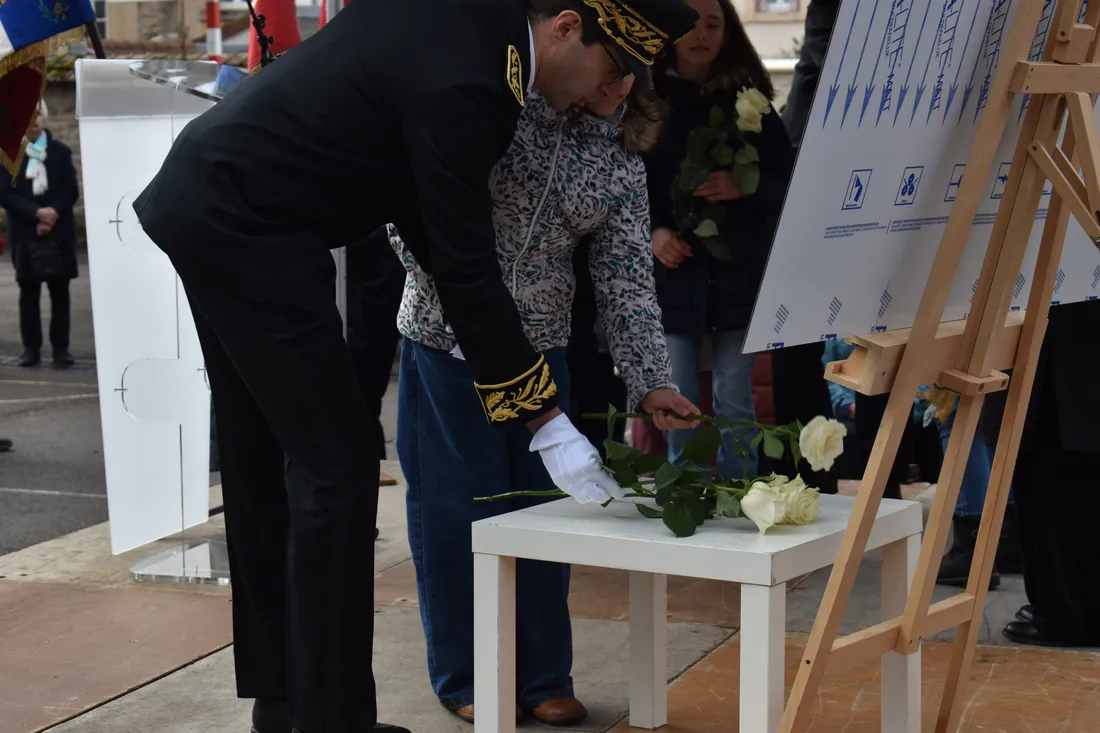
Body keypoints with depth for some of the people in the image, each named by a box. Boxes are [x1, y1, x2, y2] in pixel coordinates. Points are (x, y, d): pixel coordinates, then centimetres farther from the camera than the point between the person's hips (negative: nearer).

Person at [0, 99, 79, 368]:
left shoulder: (61, 151, 7)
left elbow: (72, 191, 3)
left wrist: (53, 214, -13)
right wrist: (36, 213, -16)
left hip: (59, 231, 1)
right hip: (25, 232, -1)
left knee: (60, 291, 2)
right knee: (29, 292, 1)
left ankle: (61, 347, 6)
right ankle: (31, 348, 5)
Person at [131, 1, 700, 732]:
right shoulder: (461, 84, -23)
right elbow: (467, 268, -20)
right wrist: (549, 424, -16)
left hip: (206, 200, 10)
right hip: (249, 227, -10)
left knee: (263, 457, 15)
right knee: (337, 466, -6)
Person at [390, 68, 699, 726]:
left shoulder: (622, 161, 2)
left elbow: (627, 278, -2)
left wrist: (652, 381, -12)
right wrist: (453, 293, -16)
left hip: (540, 345, 4)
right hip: (447, 338, -4)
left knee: (542, 504, 5)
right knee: (459, 506, 1)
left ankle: (543, 677, 18)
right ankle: (468, 679, 14)